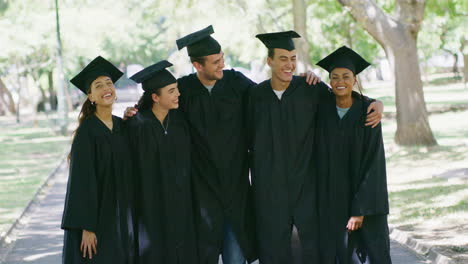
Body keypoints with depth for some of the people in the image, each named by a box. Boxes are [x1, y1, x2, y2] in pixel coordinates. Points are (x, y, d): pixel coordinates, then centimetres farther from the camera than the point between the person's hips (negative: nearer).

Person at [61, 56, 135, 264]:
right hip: (96, 219, -6)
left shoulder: (122, 126, 7)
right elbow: (81, 181, -17)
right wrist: (87, 227, -20)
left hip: (121, 218, 6)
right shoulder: (86, 131, -13)